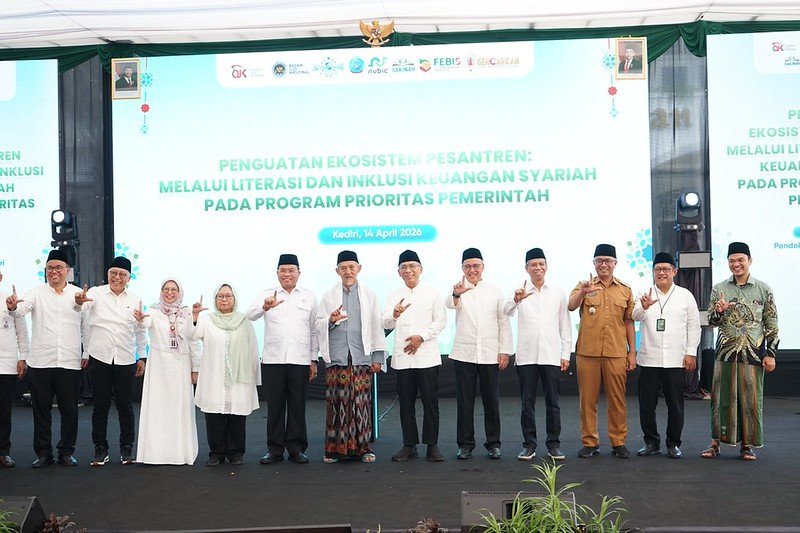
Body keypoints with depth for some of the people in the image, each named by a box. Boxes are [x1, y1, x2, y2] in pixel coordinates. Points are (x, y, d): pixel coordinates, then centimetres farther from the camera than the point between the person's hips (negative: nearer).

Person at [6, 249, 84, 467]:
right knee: (41, 410, 6)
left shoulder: (79, 294, 7)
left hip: (70, 362, 0)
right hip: (40, 362, 0)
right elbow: (21, 310, -13)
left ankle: (66, 452, 17)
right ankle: (43, 453, 15)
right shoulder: (36, 293, 5)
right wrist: (13, 306, -36)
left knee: (69, 410, 5)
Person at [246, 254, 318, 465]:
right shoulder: (267, 295, 6)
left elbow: (314, 330, 11)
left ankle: (296, 448, 13)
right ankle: (274, 449, 12)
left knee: (297, 406, 4)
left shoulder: (309, 297, 9)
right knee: (274, 405, 3)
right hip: (272, 360, 0)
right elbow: (251, 314, -12)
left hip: (300, 360, 0)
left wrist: (314, 360, 8)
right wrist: (265, 307, -34)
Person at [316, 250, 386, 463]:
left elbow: (376, 326, 10)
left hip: (361, 357, 0)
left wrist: (378, 357, 5)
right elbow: (318, 325, 13)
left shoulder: (369, 295, 12)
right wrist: (330, 320, -10)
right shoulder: (328, 295, 12)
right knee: (337, 402, -3)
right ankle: (335, 448, 5)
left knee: (362, 403, -3)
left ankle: (362, 447, 6)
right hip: (336, 357, 0)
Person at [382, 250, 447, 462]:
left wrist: (421, 337, -11)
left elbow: (441, 321, 2)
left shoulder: (433, 293, 5)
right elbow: (386, 324, 3)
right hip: (402, 357, 2)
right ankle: (409, 445, 14)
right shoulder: (394, 295, 12)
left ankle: (432, 445, 7)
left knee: (430, 402, -1)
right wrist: (394, 315, -20)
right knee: (406, 403, 6)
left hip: (427, 356, -2)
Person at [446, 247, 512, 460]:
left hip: (490, 355, 1)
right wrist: (456, 294, -45)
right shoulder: (459, 290, 3)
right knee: (464, 402, 3)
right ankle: (465, 444, 12)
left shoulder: (495, 291, 7)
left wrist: (504, 351, 0)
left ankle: (493, 443, 16)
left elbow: (504, 323, 7)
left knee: (492, 402, 6)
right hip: (464, 354, -1)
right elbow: (449, 303, -22)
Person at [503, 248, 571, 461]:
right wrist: (516, 300, -33)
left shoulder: (558, 292, 8)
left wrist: (566, 354, 4)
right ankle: (529, 444, 12)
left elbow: (565, 325, 10)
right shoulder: (520, 292, 5)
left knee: (553, 402, 4)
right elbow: (507, 313, -12)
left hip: (551, 355, 1)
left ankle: (554, 444, 13)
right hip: (526, 355, 0)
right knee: (527, 402, 4)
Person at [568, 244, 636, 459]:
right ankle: (589, 442, 13)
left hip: (616, 353, 1)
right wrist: (582, 292, -34)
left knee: (617, 399, 4)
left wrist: (632, 352, 7)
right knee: (587, 399, 4)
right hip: (587, 352, -1)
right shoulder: (584, 286, 6)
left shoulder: (625, 290, 10)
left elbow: (629, 322, 12)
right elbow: (571, 306, -13)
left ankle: (618, 442, 14)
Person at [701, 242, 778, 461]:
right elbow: (711, 321, 5)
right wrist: (718, 312, -17)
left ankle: (747, 444, 13)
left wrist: (770, 353, -3)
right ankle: (716, 441, 10)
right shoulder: (719, 289, 5)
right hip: (726, 351, 1)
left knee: (751, 399, 3)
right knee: (722, 397, 3)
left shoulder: (763, 289, 2)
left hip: (753, 352, -1)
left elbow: (772, 324, 2)